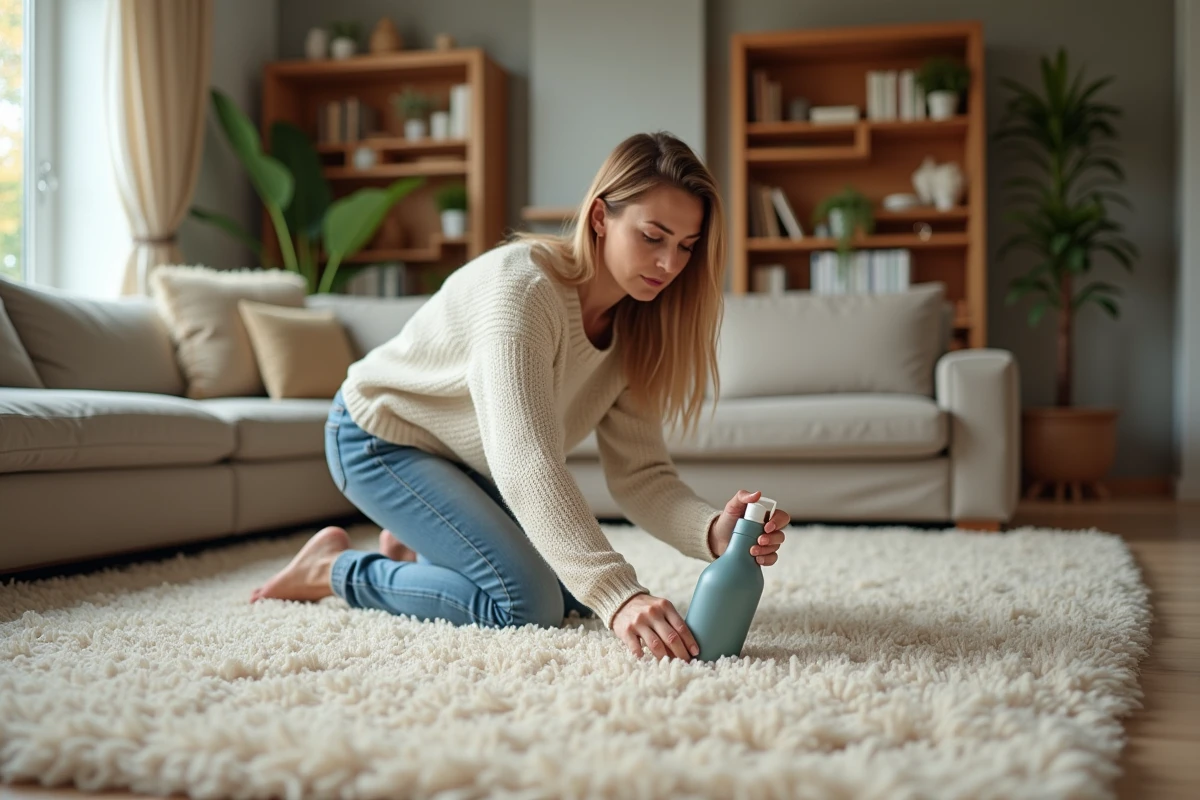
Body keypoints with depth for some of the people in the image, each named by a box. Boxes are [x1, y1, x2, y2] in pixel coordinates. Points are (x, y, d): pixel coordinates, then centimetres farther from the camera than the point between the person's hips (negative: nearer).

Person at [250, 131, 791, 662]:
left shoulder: (635, 325, -10)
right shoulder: (522, 288, -34)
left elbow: (640, 472, -16)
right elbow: (528, 466, -45)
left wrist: (715, 531, -37)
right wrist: (619, 597, -54)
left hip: (465, 458, 8)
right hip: (381, 439, -8)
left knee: (579, 589, 7)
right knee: (529, 602, -21)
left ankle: (414, 548, 24)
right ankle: (336, 568, -1)